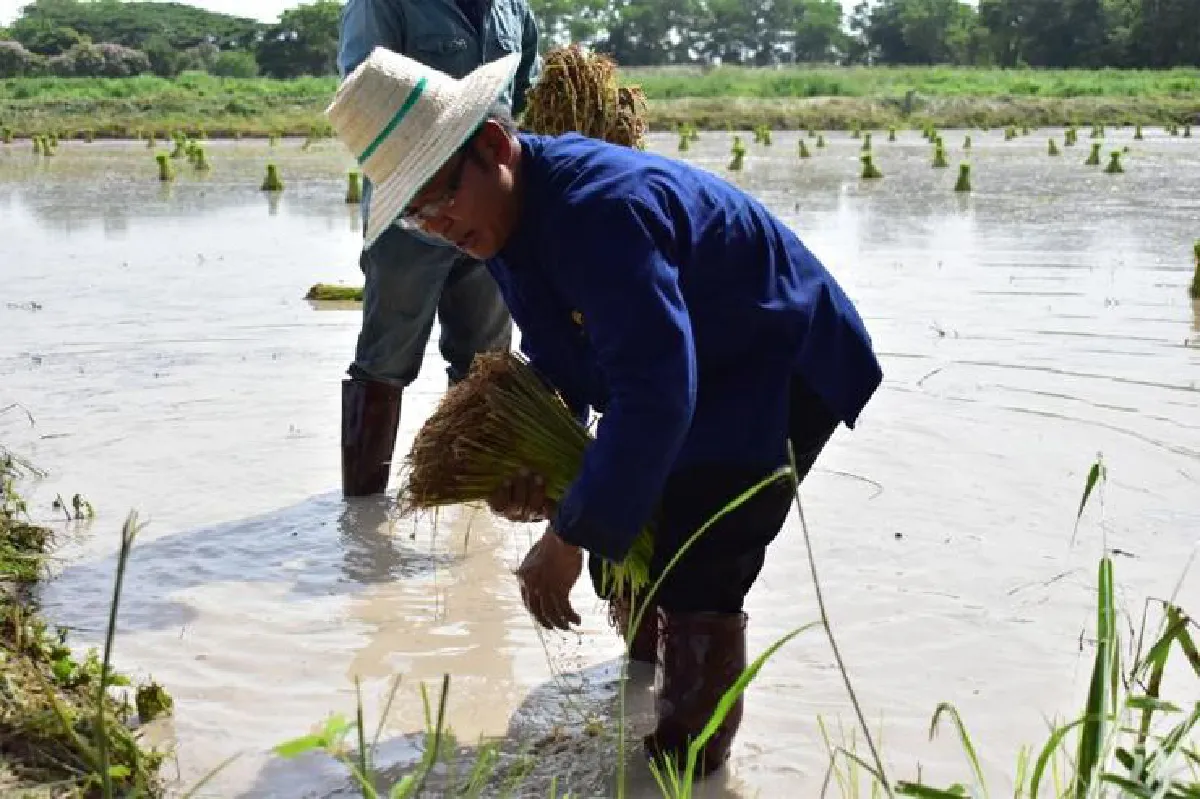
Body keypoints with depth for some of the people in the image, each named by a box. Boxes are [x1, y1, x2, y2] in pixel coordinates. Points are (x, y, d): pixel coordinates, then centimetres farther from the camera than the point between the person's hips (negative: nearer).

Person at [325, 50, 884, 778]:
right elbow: (561, 362, 6)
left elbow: (655, 393, -41)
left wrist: (570, 537, -35)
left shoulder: (600, 205, -36)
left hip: (785, 370, -10)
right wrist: (531, 461, -13)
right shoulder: (509, 218, -4)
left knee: (694, 584, -18)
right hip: (700, 379, 10)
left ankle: (686, 761, 3)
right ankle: (647, 669, 43)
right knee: (624, 546, 16)